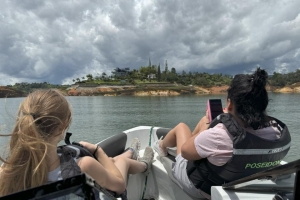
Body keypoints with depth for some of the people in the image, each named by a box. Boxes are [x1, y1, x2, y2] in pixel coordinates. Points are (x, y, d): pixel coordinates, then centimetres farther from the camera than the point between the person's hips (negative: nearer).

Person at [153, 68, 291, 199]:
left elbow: (185, 151, -24)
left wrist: (208, 127, -12)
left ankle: (162, 146, 47)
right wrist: (233, 120, -3)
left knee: (181, 126, 16)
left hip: (198, 188, -5)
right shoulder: (282, 132, -24)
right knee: (205, 121, 12)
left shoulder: (222, 135, -43)